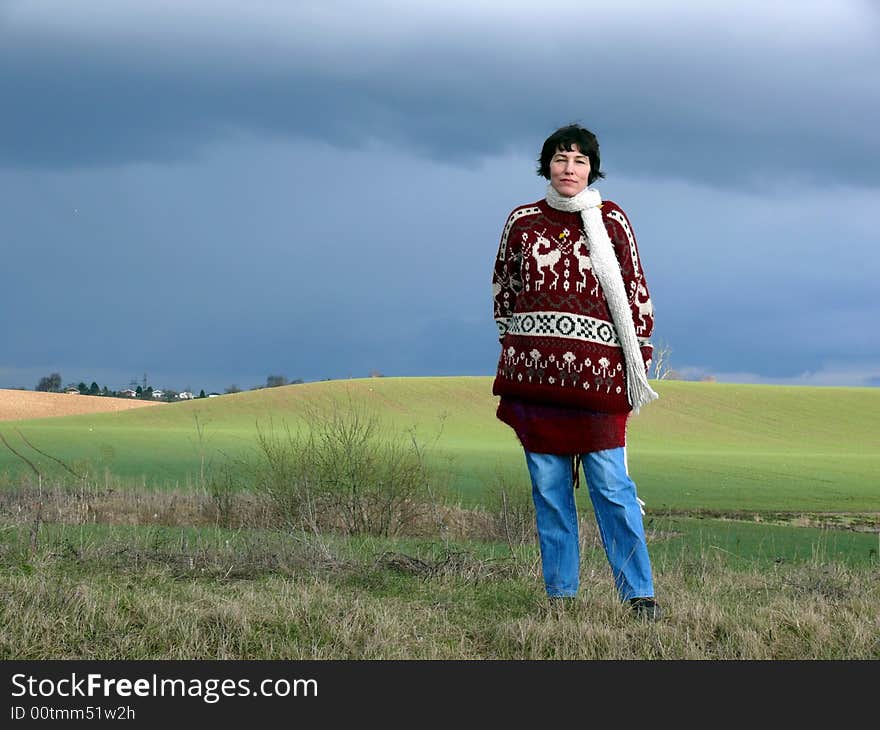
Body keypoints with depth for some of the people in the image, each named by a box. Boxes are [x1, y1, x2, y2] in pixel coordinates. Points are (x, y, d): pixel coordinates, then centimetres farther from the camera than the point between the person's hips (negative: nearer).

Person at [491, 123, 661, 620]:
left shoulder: (612, 220, 5)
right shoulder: (522, 221, 10)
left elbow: (636, 293, 8)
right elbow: (503, 290, 20)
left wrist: (640, 361, 4)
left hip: (596, 369, -2)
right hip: (534, 370, 2)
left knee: (611, 485, -6)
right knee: (549, 486, 4)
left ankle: (639, 594, -2)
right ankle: (560, 592, 11)